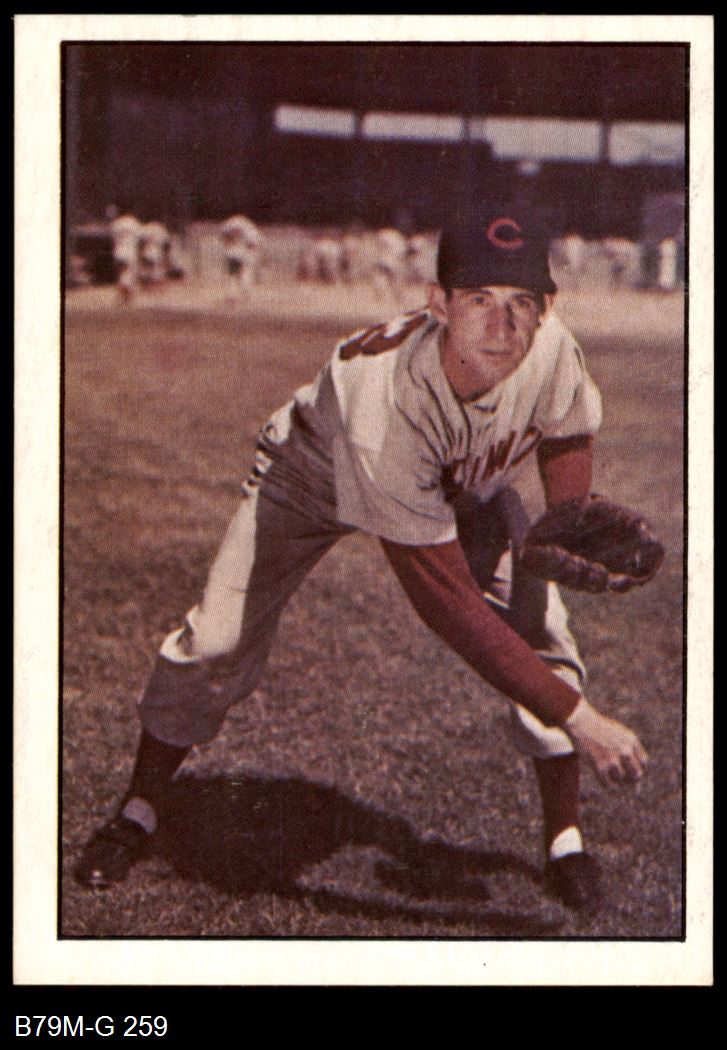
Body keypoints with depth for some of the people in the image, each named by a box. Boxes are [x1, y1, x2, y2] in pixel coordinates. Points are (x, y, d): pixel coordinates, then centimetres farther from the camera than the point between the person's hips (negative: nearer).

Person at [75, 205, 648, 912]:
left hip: (464, 484, 4)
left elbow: (568, 434, -4)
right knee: (216, 641, -8)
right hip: (316, 474, -3)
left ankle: (565, 838, 6)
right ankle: (138, 812, 18)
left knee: (539, 626, -13)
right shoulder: (382, 401, -48)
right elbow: (447, 603, -46)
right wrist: (578, 717, -47)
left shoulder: (551, 353, -34)